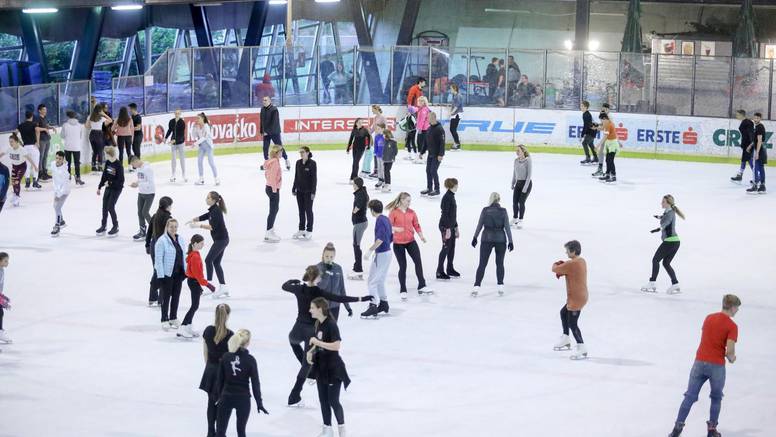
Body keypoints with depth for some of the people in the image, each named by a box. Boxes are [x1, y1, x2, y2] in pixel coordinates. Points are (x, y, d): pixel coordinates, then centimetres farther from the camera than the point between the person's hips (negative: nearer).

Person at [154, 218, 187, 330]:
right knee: (166, 296, 2)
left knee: (176, 296, 14)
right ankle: (165, 320, 11)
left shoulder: (180, 239, 7)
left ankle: (173, 318, 27)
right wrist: (160, 275, -18)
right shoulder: (162, 241, -13)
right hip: (167, 273, -6)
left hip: (178, 273, 6)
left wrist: (185, 271, 10)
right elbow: (158, 259, -15)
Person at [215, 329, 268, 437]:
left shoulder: (225, 357, -3)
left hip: (226, 397, 1)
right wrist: (259, 402, 0)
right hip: (243, 398, -1)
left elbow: (220, 380, 2)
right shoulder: (250, 360, -10)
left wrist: (220, 396, 14)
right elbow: (255, 383, -7)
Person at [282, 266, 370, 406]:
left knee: (292, 340, 41)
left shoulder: (299, 289, -6)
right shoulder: (318, 292, -16)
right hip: (312, 330, -3)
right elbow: (340, 298, -23)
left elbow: (284, 286, 15)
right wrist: (360, 299, -22)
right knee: (306, 364, 8)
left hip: (299, 328, 3)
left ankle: (310, 369, 28)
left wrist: (291, 281, 36)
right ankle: (294, 397, 9)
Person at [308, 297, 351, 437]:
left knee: (333, 401, -1)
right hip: (321, 367, 8)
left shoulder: (331, 325, -20)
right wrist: (311, 351, 0)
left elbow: (336, 346, -25)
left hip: (333, 368, -8)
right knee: (323, 400, 12)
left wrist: (318, 342, -24)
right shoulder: (318, 324, 5)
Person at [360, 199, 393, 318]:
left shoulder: (380, 220, -17)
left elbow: (380, 238, -28)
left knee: (372, 281, -7)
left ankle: (373, 306, -10)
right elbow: (390, 238, 17)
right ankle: (384, 303, 29)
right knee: (380, 281, 21)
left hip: (381, 254, -10)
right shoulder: (386, 219, 10)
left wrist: (370, 250, -29)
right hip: (387, 252, 10)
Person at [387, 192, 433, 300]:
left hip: (411, 241, 4)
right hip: (398, 243, -4)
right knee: (403, 266, 2)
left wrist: (421, 235, -6)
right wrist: (395, 228, -31)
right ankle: (403, 291, 15)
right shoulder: (394, 212, -7)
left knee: (418, 262, -5)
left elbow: (416, 225, 8)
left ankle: (422, 286, 4)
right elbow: (388, 226, -12)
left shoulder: (411, 212, 5)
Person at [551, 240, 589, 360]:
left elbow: (555, 269, -18)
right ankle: (565, 341, 36)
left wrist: (556, 265, 5)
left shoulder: (571, 264, -25)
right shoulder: (581, 261, 5)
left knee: (572, 324, -3)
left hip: (576, 299, -10)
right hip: (580, 295, 10)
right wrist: (562, 266, -1)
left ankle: (582, 349, 3)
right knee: (563, 312, 26)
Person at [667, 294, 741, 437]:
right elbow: (729, 350, -18)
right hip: (717, 365, -4)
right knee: (716, 398, 16)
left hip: (700, 362, 4)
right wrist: (731, 358, 5)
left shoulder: (709, 318, 9)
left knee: (690, 396, 6)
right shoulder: (732, 326, -10)